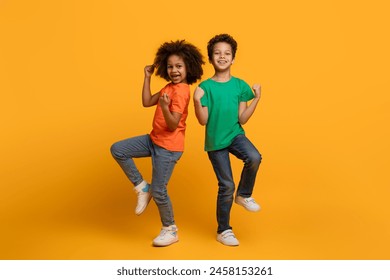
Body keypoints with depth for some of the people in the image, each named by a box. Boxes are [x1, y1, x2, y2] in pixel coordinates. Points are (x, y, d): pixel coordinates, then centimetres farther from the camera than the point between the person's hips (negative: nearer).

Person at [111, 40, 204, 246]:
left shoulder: (181, 91, -19)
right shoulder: (170, 86, 10)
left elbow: (173, 125, -23)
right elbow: (146, 102, 10)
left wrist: (164, 107, -41)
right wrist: (147, 77, 9)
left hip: (168, 147, -9)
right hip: (154, 139, 9)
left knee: (158, 191, -3)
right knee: (117, 150, 2)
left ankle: (170, 231, 19)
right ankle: (141, 187, 12)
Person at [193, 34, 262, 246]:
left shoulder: (240, 85, -1)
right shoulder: (205, 87, -8)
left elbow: (242, 119, -3)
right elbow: (203, 121, -10)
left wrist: (256, 99, -12)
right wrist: (197, 101, -24)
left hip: (236, 134, 2)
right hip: (215, 141, -2)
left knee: (254, 157, -30)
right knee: (226, 185, 1)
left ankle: (244, 195, 0)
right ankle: (223, 231, 23)